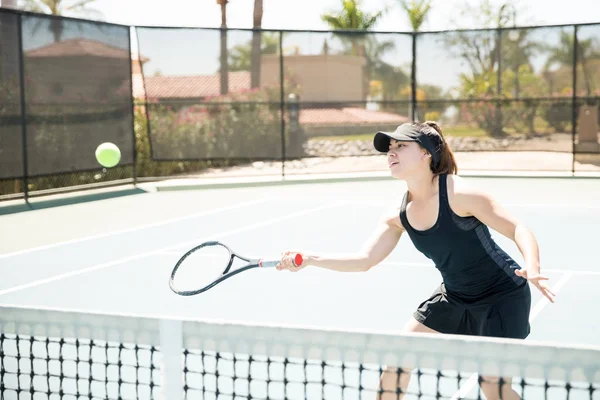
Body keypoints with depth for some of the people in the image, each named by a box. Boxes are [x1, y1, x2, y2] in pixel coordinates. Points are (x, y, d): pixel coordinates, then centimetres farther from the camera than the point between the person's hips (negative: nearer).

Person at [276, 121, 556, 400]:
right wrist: (310, 259, -17)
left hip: (502, 296, -7)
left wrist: (532, 268, -43)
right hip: (455, 296, 7)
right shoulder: (399, 216, -6)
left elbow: (519, 230, -23)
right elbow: (365, 260, -5)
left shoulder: (459, 194, -26)